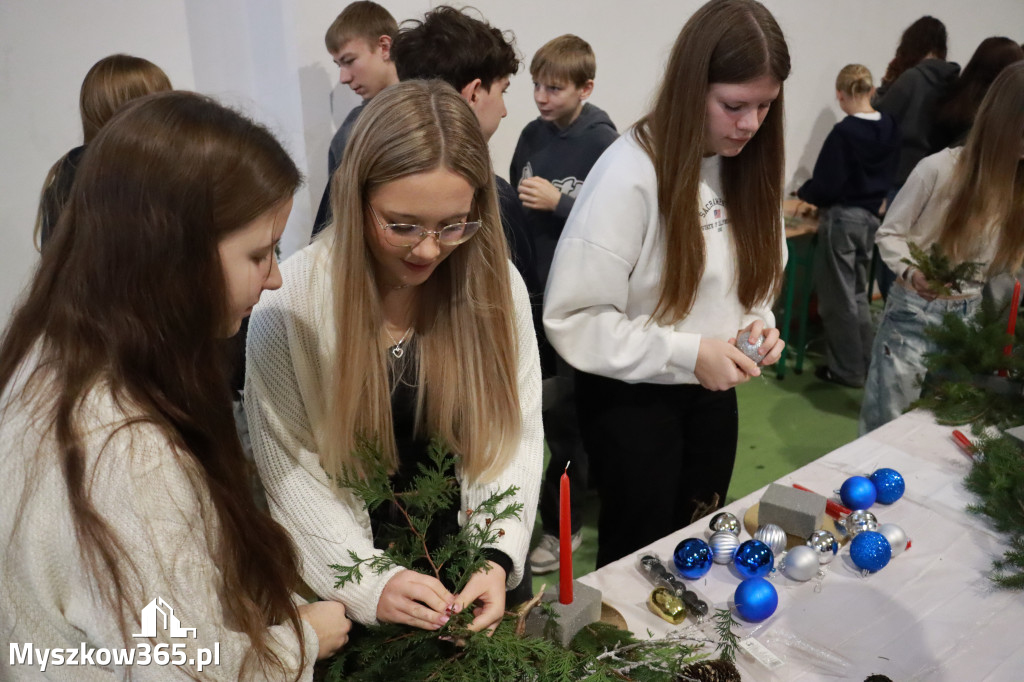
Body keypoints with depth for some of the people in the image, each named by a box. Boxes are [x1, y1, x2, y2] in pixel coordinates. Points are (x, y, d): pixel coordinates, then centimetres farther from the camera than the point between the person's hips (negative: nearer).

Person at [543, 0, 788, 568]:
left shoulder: (746, 164, -1)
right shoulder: (631, 172, -23)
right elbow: (573, 319, -23)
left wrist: (757, 323, -6)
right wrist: (686, 352, -24)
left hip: (712, 390, 6)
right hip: (631, 397, -6)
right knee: (640, 553, 13)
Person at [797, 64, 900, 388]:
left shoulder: (843, 132, -21)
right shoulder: (890, 128, 0)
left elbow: (825, 185, -18)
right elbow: (888, 175, 11)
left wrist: (802, 192, 1)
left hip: (842, 219, -7)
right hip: (871, 218, 7)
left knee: (839, 297, 5)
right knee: (858, 292, 20)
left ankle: (847, 369, 13)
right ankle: (867, 361, 27)